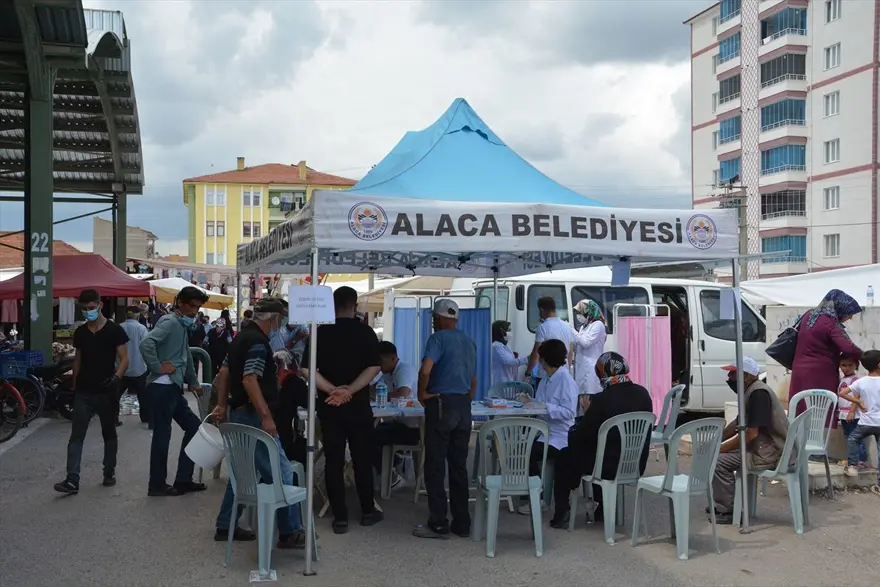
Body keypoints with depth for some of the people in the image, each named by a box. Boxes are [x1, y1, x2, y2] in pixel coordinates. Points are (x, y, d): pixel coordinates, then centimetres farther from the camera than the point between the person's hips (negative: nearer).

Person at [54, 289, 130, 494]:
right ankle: (72, 480, -9)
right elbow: (77, 360, 16)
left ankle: (109, 473, 24)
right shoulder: (80, 332, 8)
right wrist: (74, 386, 14)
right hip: (83, 392, 3)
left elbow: (124, 359, -7)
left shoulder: (114, 330, -5)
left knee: (109, 433, 10)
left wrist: (116, 377, -25)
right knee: (76, 435, -5)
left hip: (107, 392, -3)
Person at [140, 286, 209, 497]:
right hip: (163, 387, -10)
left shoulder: (182, 326, 18)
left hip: (173, 388, 10)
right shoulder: (170, 322, -12)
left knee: (194, 426, 12)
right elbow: (146, 343, -29)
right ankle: (157, 485, 6)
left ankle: (183, 480, 18)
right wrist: (158, 368, -19)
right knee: (162, 434, -3)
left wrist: (193, 382, 30)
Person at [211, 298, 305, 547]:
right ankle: (289, 532, -2)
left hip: (240, 413, 11)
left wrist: (222, 405, 21)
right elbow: (249, 380, -26)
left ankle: (225, 526, 25)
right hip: (252, 415, -11)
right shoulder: (257, 341, -18)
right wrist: (266, 417, -27)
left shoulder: (242, 336, 13)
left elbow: (224, 372, 19)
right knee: (282, 474, -6)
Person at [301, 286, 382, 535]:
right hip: (358, 404, -1)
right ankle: (367, 511, 20)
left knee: (333, 460, 4)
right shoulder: (365, 332, -3)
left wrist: (332, 390, -14)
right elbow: (373, 367, -13)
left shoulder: (321, 332, 0)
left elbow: (308, 368, -9)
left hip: (328, 405, 1)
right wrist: (349, 390, -16)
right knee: (362, 458, 11)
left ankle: (340, 517, 6)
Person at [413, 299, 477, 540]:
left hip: (441, 404, -7)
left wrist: (422, 393, -9)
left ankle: (439, 524, 2)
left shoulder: (438, 338, -8)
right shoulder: (470, 342, 15)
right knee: (459, 466, 10)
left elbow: (425, 370, -23)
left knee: (435, 466, 0)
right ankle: (462, 523, 13)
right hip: (464, 407, 7)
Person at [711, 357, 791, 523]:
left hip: (771, 452, -11)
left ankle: (727, 511, -3)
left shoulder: (758, 393, -20)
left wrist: (719, 448, -17)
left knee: (718, 461, -16)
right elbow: (738, 423, 21)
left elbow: (750, 434, -25)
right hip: (764, 447, 11)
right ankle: (722, 504, 21)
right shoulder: (752, 391, 11)